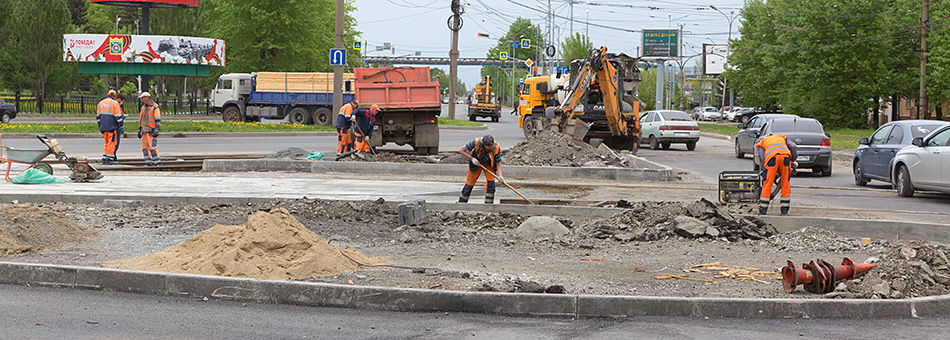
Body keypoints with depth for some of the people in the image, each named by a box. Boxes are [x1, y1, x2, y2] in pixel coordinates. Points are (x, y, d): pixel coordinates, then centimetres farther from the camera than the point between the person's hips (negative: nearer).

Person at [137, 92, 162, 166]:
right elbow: (141, 120, 24)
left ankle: (158, 163, -11)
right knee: (145, 148, 5)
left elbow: (158, 120, -12)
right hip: (145, 132, 8)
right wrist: (139, 131, 21)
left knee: (152, 147, -13)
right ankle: (148, 163, 8)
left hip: (151, 132, -8)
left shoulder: (155, 107, -7)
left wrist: (156, 131, -18)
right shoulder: (143, 108, 17)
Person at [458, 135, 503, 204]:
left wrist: (500, 175, -30)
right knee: (469, 183, 2)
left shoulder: (497, 148, -31)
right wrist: (472, 158, -30)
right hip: (476, 162, -1)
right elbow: (461, 150, -24)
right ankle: (461, 203, 19)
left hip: (489, 164, 1)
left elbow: (498, 162, -16)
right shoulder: (476, 142, -36)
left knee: (491, 183, -16)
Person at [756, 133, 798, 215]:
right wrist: (793, 160, 25)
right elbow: (793, 146, 17)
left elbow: (763, 159, 17)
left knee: (767, 184, 5)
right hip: (786, 156, 1)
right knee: (785, 184, 11)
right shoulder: (782, 137, 38)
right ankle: (785, 210, 13)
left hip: (772, 157, -1)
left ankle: (763, 210, 7)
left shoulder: (762, 142, 33)